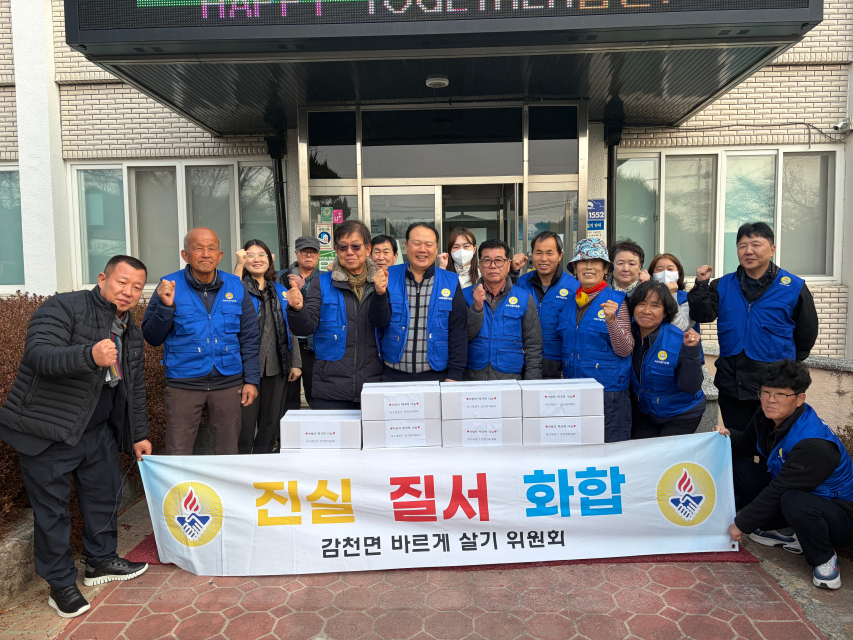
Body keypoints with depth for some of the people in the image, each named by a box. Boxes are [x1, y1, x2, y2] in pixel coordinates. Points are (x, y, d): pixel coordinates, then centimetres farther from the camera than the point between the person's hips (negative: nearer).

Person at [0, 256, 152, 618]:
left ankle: (101, 561, 36)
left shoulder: (131, 334, 9)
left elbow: (135, 388, 15)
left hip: (97, 431, 7)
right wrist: (90, 355, -46)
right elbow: (37, 354, -30)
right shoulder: (64, 308, -14)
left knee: (106, 493, 16)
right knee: (52, 509, 4)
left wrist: (139, 434, 16)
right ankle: (61, 584, 22)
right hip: (47, 431, -7)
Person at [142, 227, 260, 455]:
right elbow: (152, 338, -1)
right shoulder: (169, 286, -3)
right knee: (177, 458, 4)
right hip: (183, 384, -2)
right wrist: (165, 306, -17)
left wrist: (251, 379, 4)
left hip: (228, 382, 2)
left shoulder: (235, 287, 3)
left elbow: (249, 338, 8)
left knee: (228, 453, 13)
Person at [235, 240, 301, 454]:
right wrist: (239, 265, -24)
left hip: (276, 367, 5)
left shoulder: (280, 291, 13)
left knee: (271, 422, 14)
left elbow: (291, 329, 14)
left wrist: (295, 362, 9)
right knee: (245, 422, 0)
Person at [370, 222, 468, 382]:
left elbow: (458, 331, -1)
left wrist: (454, 375, -6)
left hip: (436, 375, 0)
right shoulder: (389, 277, 2)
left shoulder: (450, 282, 1)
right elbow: (379, 321, -3)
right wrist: (380, 293, -21)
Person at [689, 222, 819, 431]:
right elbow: (702, 315, -6)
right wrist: (701, 285, -17)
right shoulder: (723, 285, 5)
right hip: (731, 384, 3)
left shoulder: (793, 287, -2)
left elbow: (807, 333, 5)